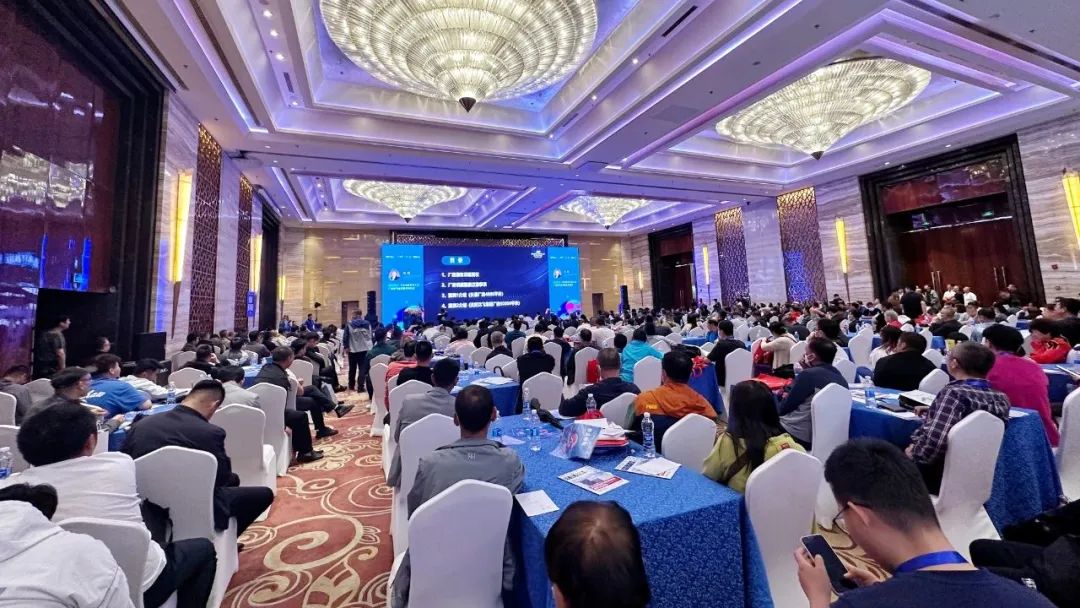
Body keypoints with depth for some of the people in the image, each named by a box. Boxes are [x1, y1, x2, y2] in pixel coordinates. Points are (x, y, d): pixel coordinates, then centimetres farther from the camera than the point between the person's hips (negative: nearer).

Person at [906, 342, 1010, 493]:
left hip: (941, 476, -7)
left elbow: (935, 442, -35)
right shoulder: (1001, 398, 0)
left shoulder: (954, 392, -23)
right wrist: (934, 410, 20)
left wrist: (914, 453, -17)